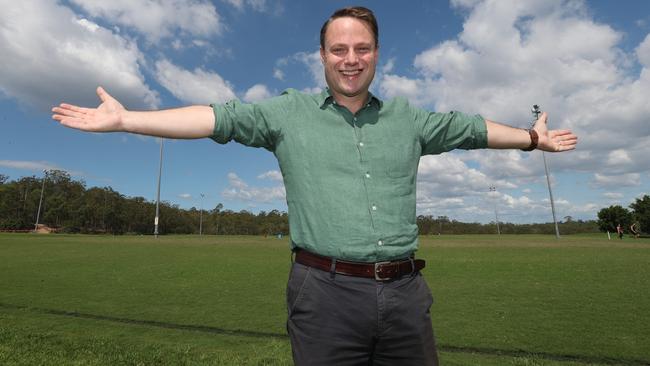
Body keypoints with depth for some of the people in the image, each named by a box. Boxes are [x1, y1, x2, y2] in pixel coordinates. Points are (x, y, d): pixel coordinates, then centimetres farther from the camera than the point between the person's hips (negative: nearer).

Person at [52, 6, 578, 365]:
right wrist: (124, 119, -6)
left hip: (405, 292, 4)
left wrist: (533, 138, 31)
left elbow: (470, 128, 22)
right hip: (326, 292, -2)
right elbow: (218, 119, -2)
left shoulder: (406, 118, 12)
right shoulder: (289, 112, 4)